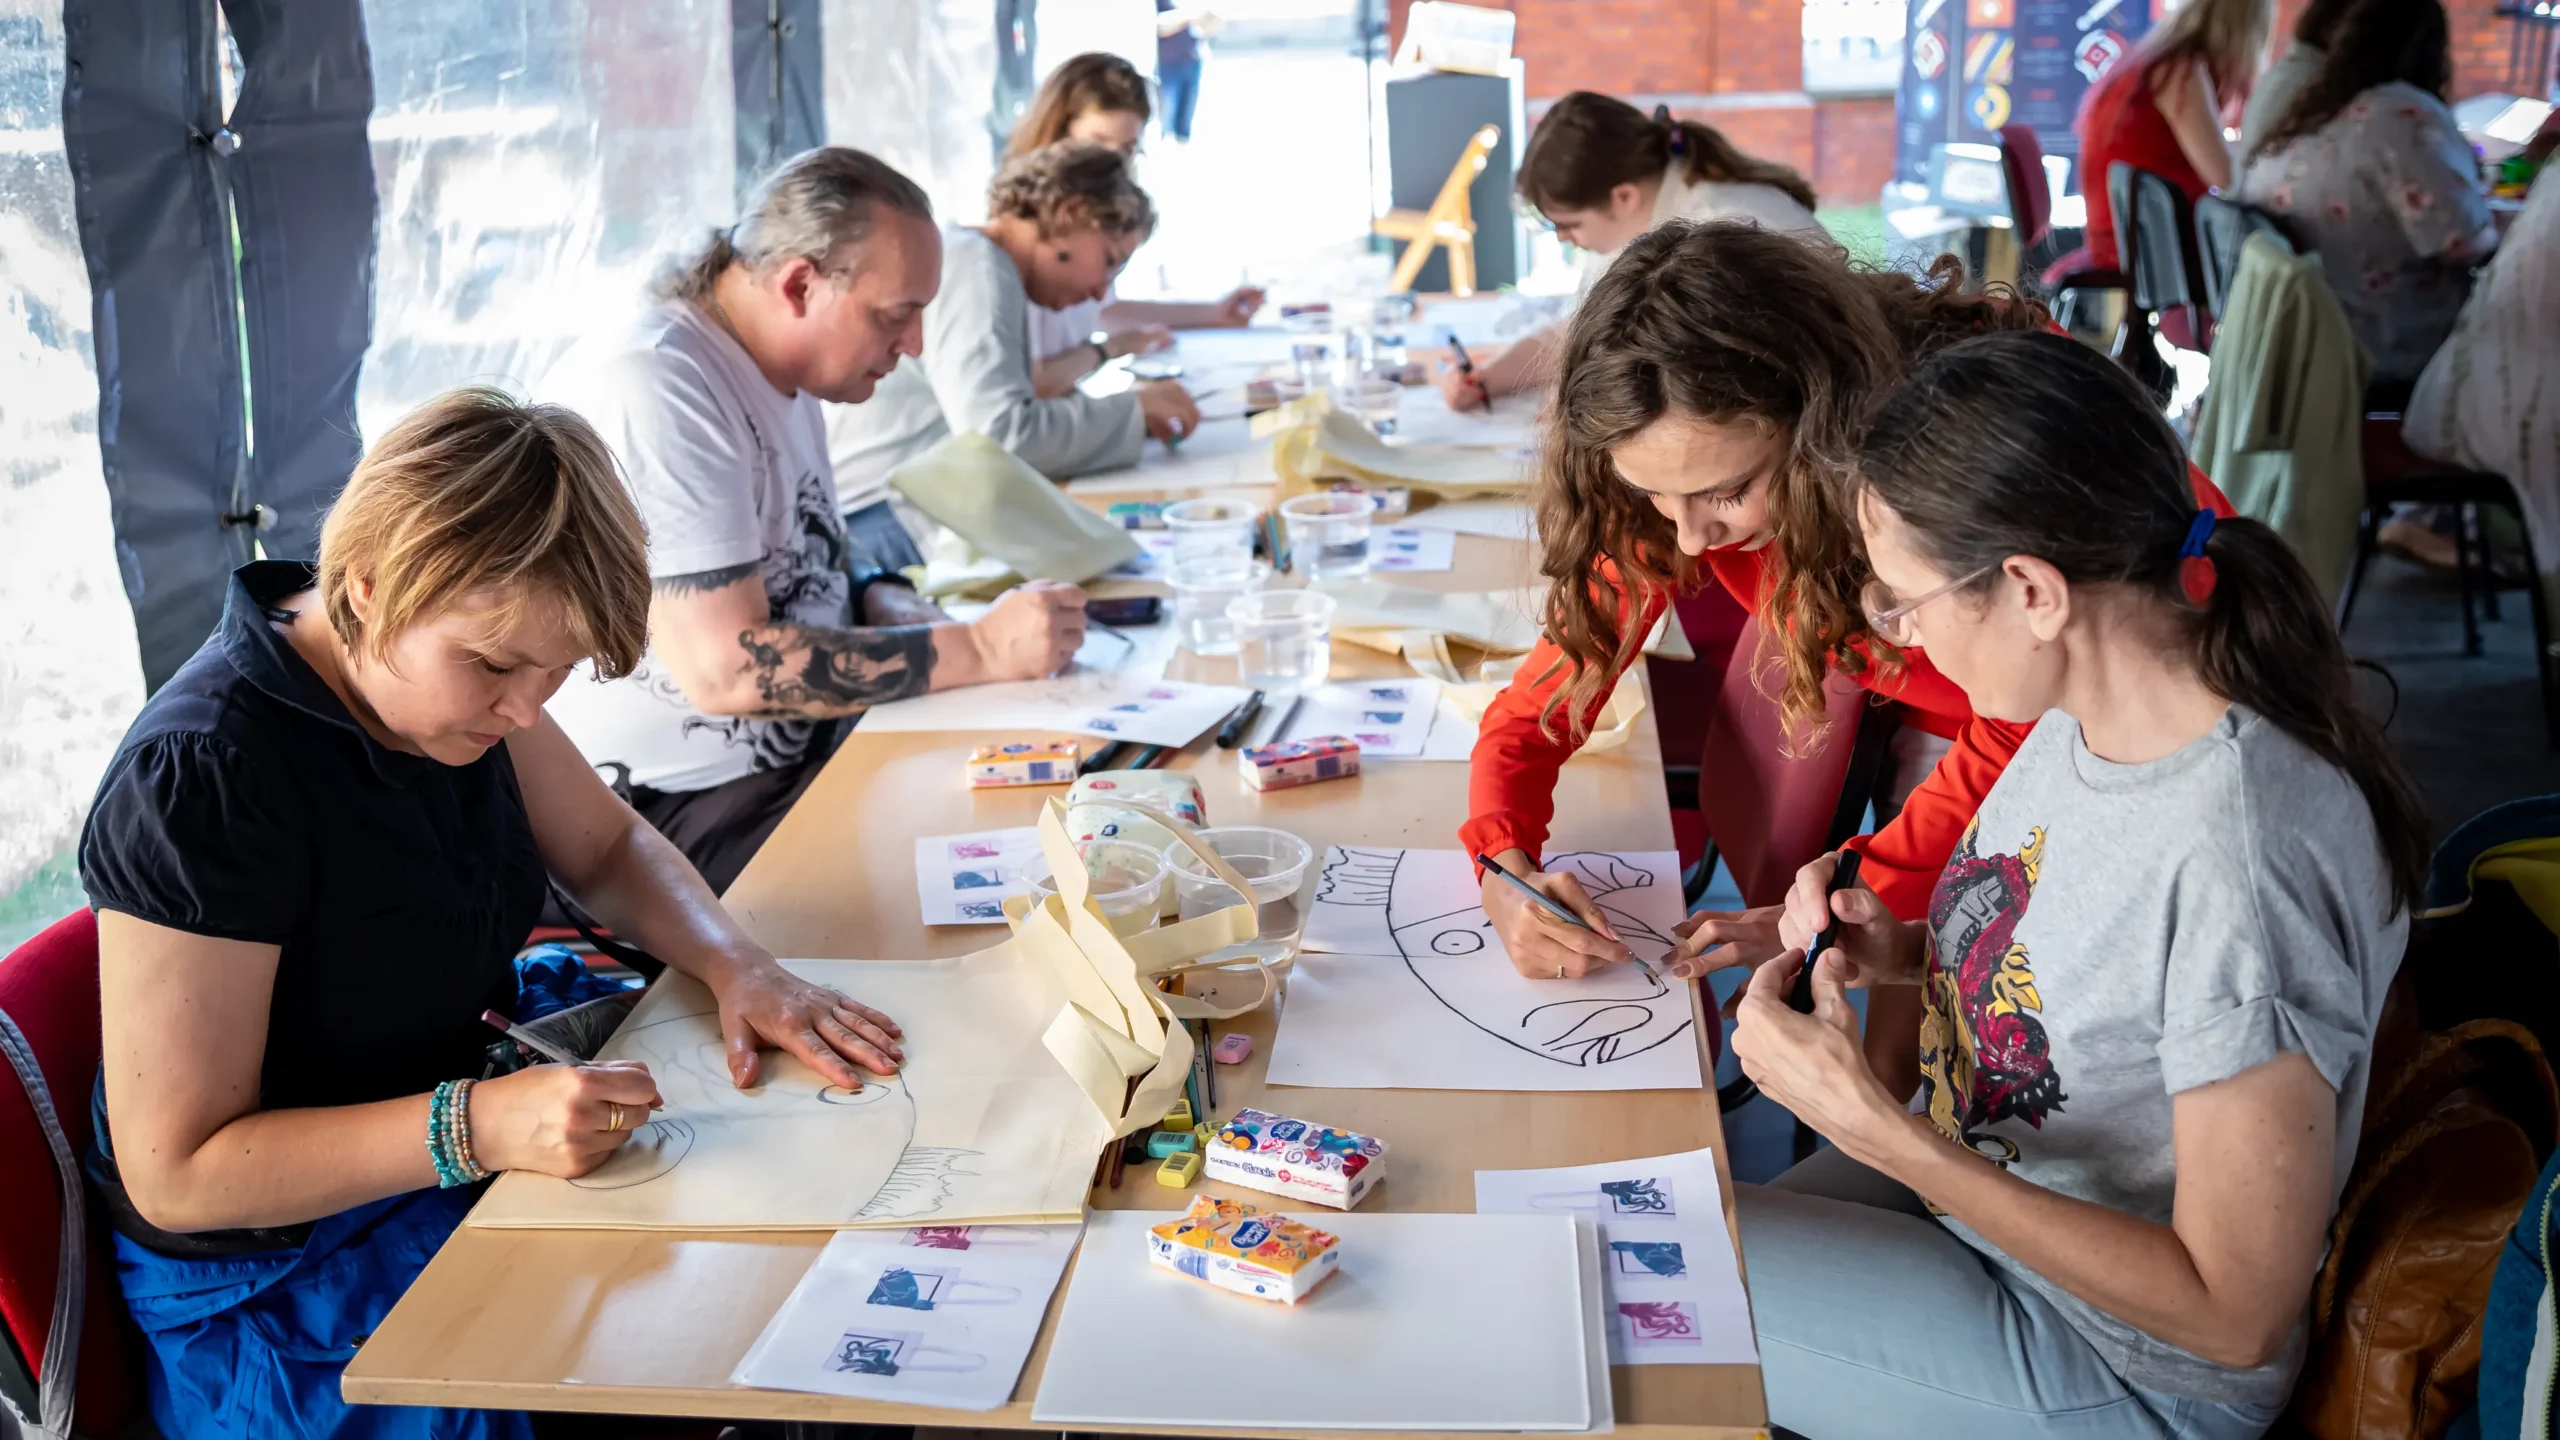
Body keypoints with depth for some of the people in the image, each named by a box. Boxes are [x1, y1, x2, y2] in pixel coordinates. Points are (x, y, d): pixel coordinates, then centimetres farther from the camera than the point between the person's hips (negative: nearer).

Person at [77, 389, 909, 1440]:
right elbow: (173, 1174, -24)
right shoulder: (201, 780, -28)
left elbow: (607, 847, 10)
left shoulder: (457, 667, -4)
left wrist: (736, 966, -10)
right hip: (285, 1266, -8)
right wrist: (476, 1129, -34)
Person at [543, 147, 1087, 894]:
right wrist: (980, 649, -23)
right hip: (688, 813, -9)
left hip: (804, 750, 9)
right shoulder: (653, 388, -21)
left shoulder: (782, 374, 9)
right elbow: (726, 668, -27)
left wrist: (898, 612, -1)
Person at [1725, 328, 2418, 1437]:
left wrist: (1874, 1126, -29)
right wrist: (1906, 952, -8)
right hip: (1976, 1178, 8)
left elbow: (2238, 1313, -28)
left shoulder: (2243, 857, -35)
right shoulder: (2089, 707, -8)